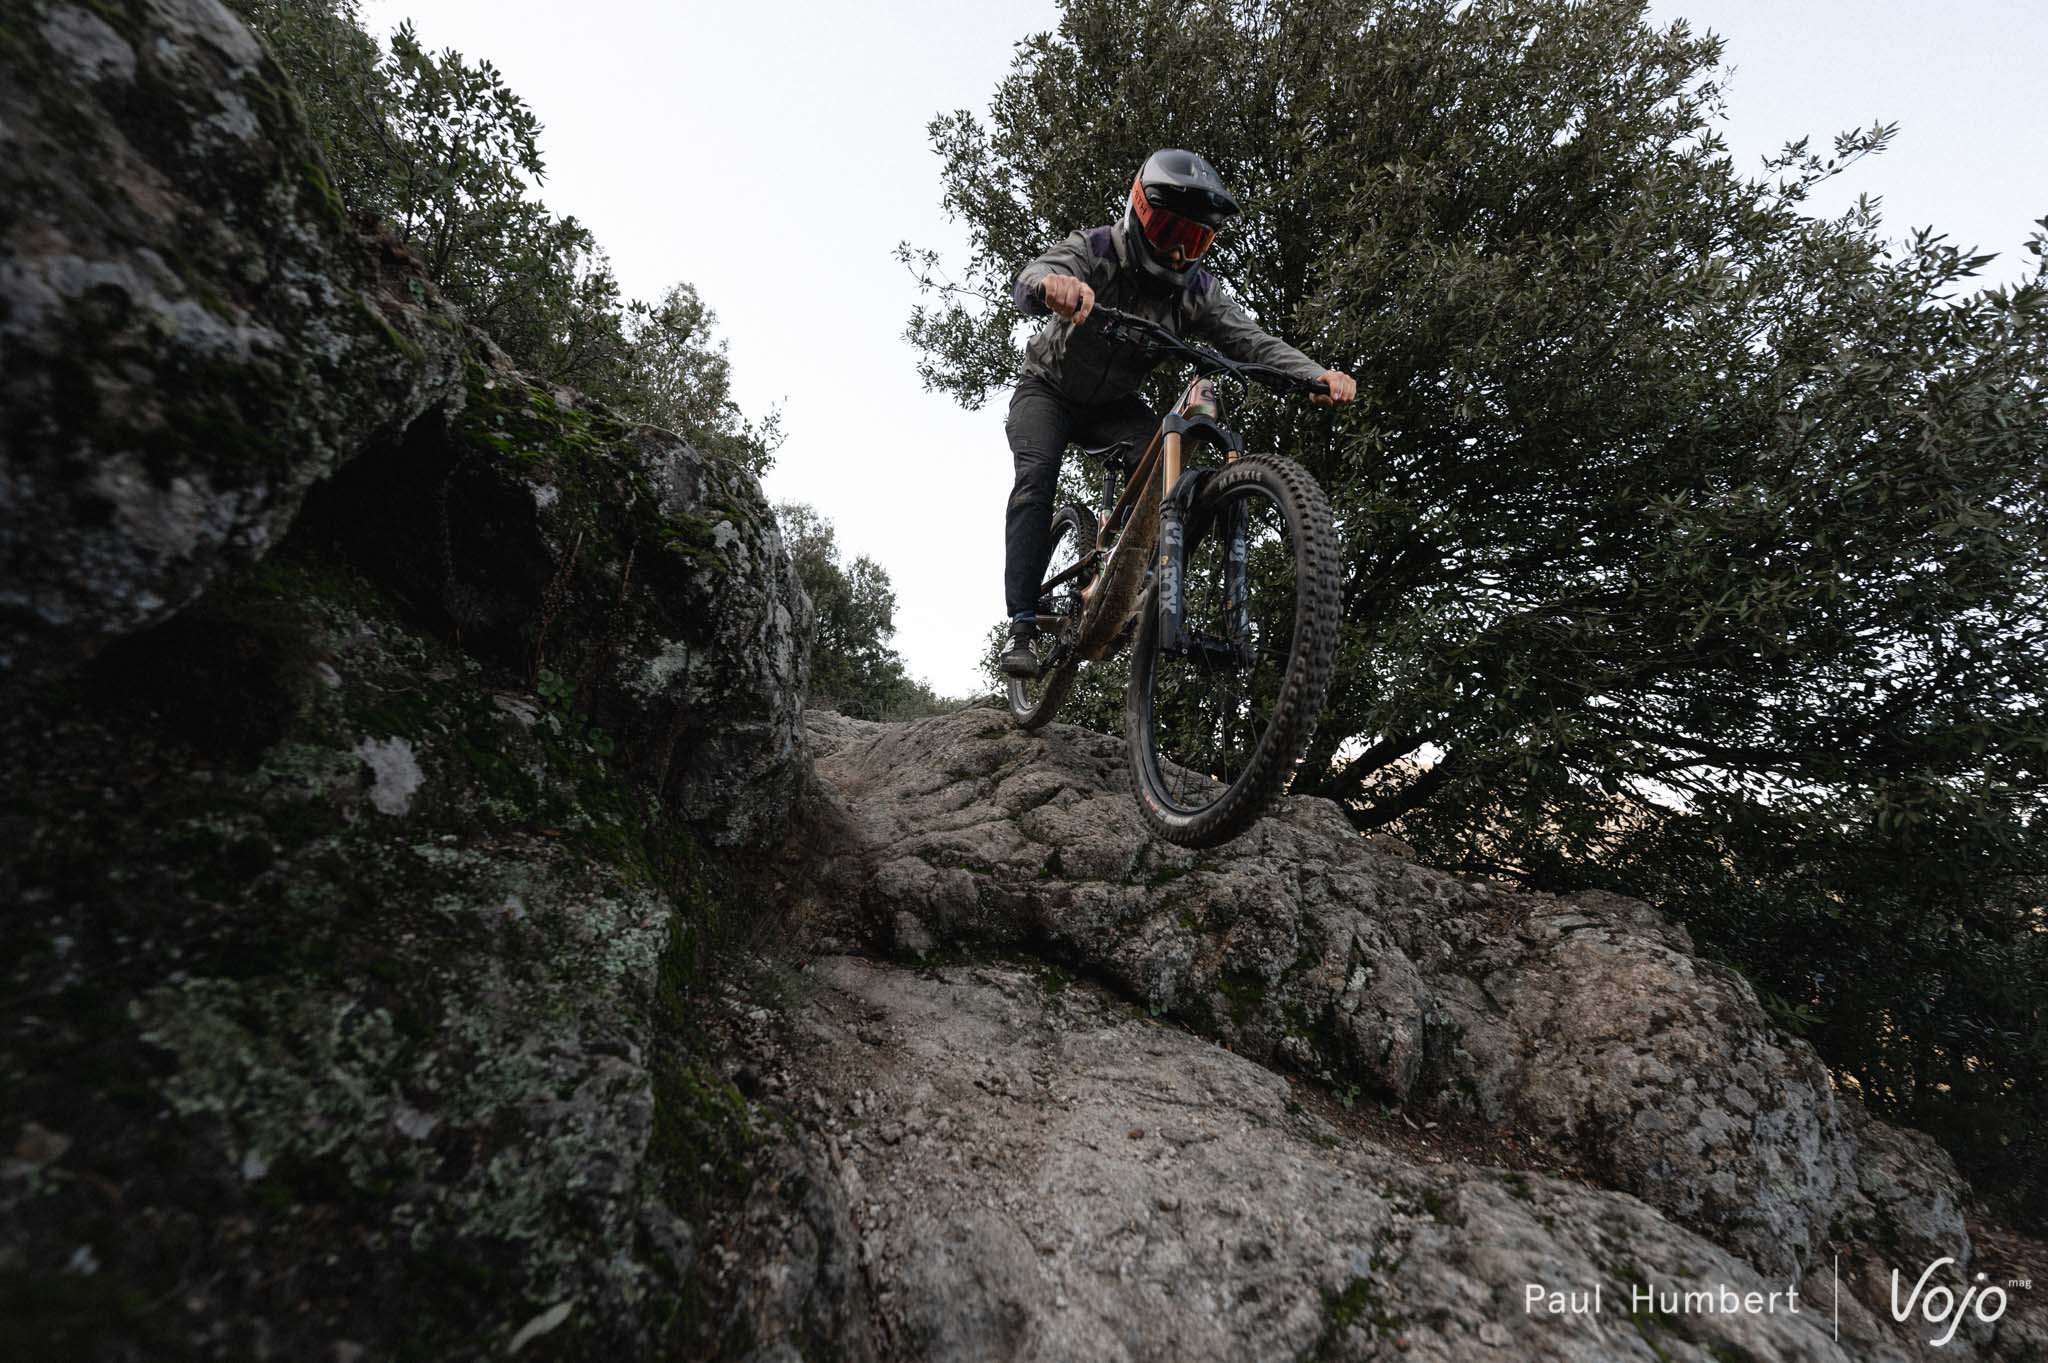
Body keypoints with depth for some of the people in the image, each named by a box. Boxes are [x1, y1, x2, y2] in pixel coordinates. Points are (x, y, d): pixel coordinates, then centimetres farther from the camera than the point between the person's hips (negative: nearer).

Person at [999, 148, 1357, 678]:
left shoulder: (1195, 289, -13)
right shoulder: (1095, 250, -23)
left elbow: (1251, 339, -23)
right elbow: (1028, 281, -42)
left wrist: (1317, 374, -43)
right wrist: (1053, 284, -69)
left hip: (1114, 405, 3)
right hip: (1048, 390, -3)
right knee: (1037, 476, -29)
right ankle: (1022, 624, -28)